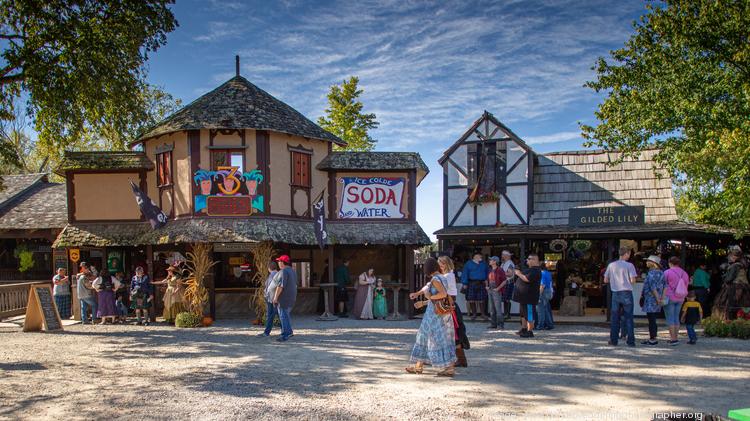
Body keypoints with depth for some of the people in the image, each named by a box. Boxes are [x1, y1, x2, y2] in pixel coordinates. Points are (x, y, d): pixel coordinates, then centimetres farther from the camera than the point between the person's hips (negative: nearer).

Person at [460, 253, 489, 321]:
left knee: (481, 300, 2)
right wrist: (465, 283, -9)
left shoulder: (483, 264, 14)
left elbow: (488, 272, 19)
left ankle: (483, 314, 10)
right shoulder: (469, 263, 3)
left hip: (481, 284, 2)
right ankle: (474, 314, 12)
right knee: (472, 299, 0)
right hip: (472, 284, -2)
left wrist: (486, 280, 3)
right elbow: (465, 274, -2)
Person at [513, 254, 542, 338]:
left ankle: (530, 331, -3)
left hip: (529, 297, -11)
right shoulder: (531, 269, 18)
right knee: (523, 313, 18)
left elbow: (527, 279, -28)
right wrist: (519, 273, 14)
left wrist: (519, 274, -16)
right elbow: (525, 278, 29)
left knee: (529, 315, -6)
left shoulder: (535, 270, -17)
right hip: (524, 296, 11)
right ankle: (523, 329, 27)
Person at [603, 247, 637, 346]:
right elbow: (633, 281, -11)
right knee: (628, 318, 4)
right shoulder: (629, 265, -6)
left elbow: (605, 280, 7)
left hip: (615, 293, 3)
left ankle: (613, 340, 8)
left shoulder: (611, 265, 4)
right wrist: (627, 281, 9)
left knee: (614, 318, 7)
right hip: (626, 293, -3)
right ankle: (630, 341, 5)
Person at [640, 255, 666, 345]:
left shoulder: (651, 273, -15)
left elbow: (653, 287, -20)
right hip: (656, 301, 9)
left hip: (651, 300, -9)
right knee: (652, 320, 14)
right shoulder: (661, 273, 12)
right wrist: (662, 297, 8)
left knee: (651, 320, -4)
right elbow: (665, 286, 10)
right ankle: (652, 338, 19)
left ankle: (653, 339, -1)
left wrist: (657, 299, -15)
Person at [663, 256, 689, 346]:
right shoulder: (684, 273, 8)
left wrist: (662, 298, -6)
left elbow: (664, 287, -11)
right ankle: (675, 338, 16)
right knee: (676, 318, 13)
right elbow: (686, 287, 14)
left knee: (670, 318, -2)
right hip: (680, 299, 6)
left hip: (670, 298, -6)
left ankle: (673, 339, -5)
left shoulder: (667, 272, -10)